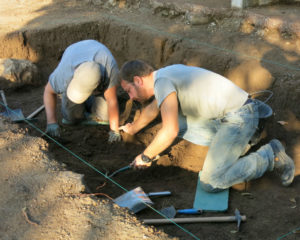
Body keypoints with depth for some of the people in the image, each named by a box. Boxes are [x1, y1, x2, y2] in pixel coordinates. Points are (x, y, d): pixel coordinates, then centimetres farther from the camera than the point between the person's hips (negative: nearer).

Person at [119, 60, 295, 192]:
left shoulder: (162, 82, -16)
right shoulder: (168, 73, 14)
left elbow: (170, 132, -23)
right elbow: (153, 108, 34)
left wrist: (145, 157, -8)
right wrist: (133, 128, 49)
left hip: (238, 118, -10)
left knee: (211, 184, -15)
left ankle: (271, 155, -1)